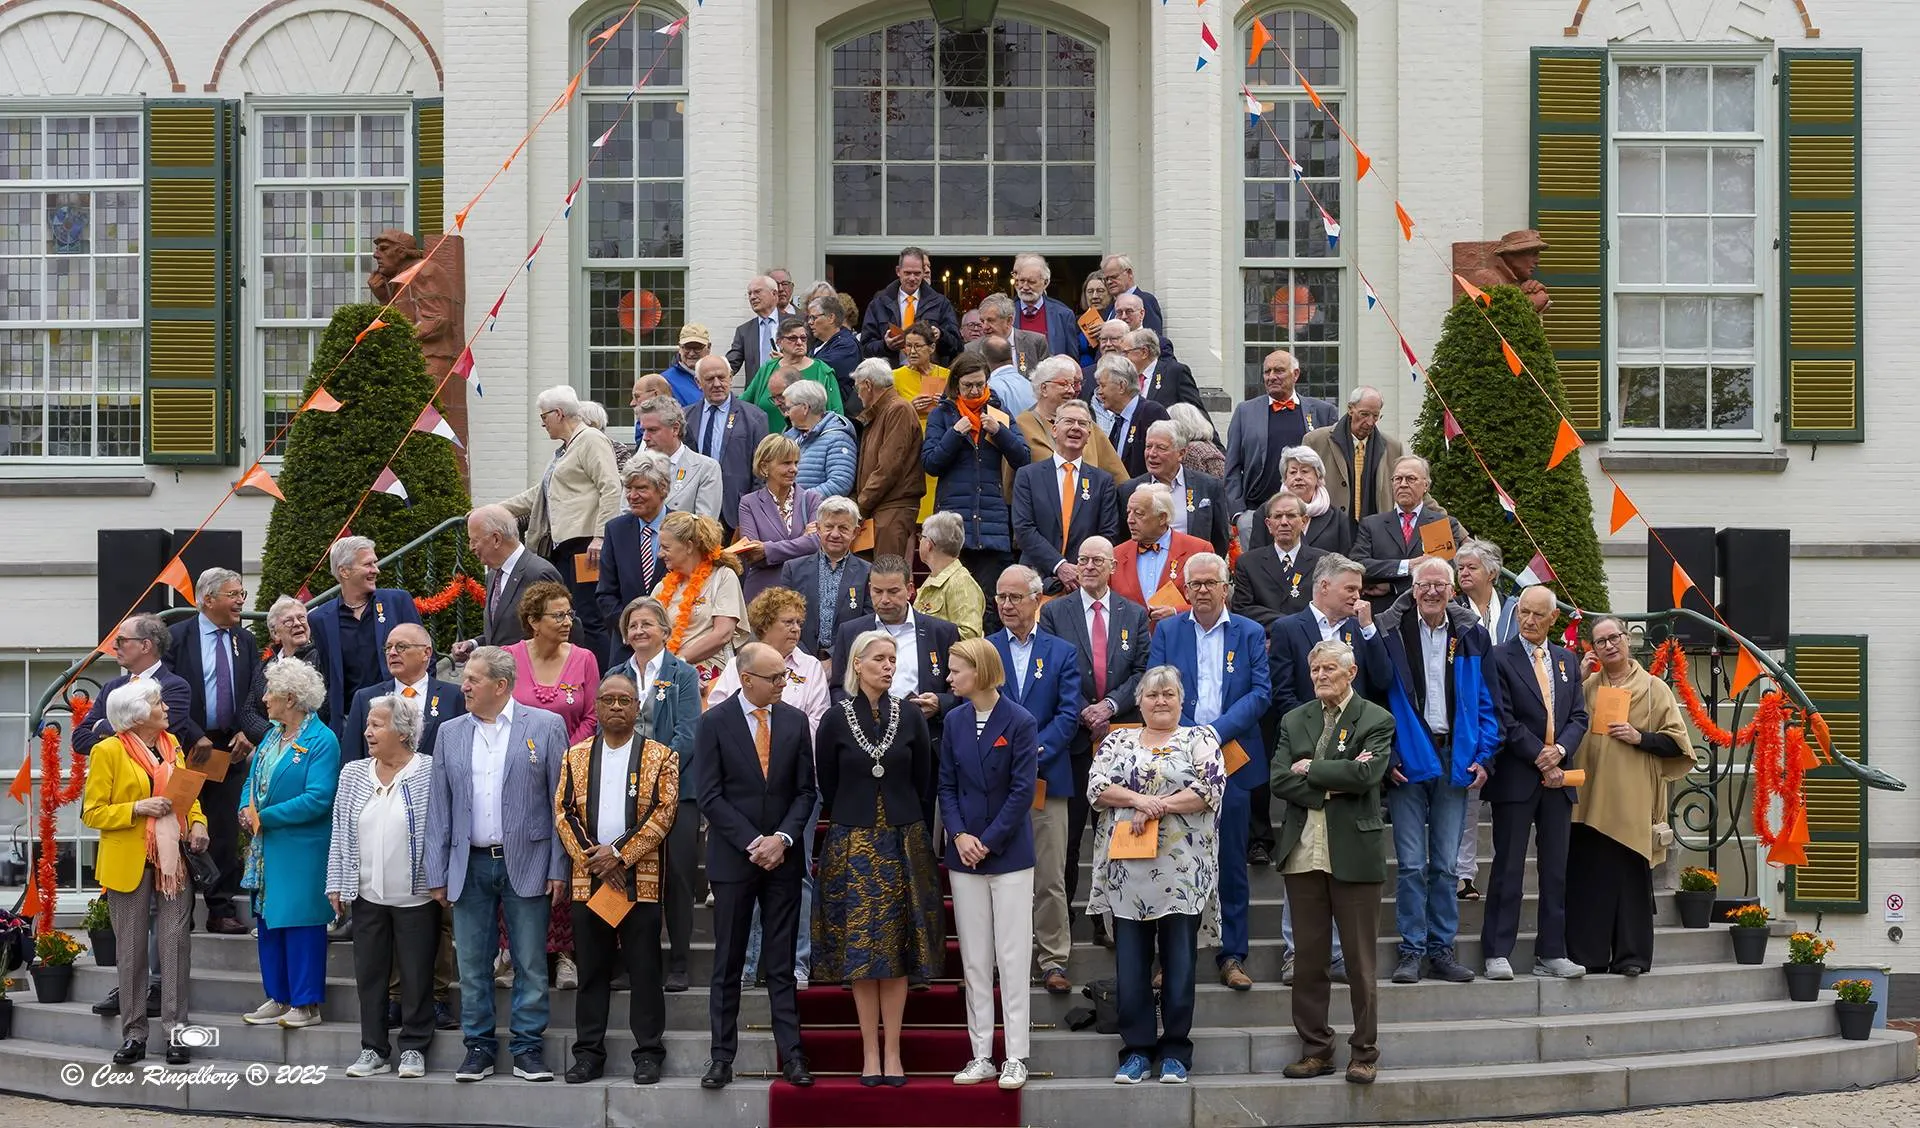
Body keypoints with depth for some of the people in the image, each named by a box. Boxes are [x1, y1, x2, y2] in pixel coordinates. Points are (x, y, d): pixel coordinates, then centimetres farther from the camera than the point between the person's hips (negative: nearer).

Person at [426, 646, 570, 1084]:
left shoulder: (545, 727, 0)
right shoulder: (451, 733, 10)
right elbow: (439, 809, 10)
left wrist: (559, 869, -6)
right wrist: (437, 875, 5)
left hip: (525, 863, -3)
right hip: (470, 865, 3)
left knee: (530, 964, 0)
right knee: (472, 965, 6)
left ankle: (528, 1047, 9)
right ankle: (479, 1046, 15)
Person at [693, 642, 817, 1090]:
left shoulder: (795, 721, 5)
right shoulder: (715, 723, -4)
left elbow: (805, 790, 6)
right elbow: (710, 796, -7)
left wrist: (783, 839, -9)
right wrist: (752, 843, -12)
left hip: (782, 856, 2)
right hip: (732, 858, -2)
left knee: (782, 964, 5)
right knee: (727, 965, 4)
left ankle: (791, 1055, 7)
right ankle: (722, 1057, 9)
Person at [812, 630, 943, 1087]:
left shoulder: (910, 717, 3)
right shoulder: (836, 719, -1)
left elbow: (923, 783, 8)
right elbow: (827, 787, 6)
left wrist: (915, 834, 6)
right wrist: (850, 827, 8)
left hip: (903, 843, 1)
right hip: (851, 844, -1)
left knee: (897, 947, 1)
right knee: (859, 947, 0)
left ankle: (892, 1053, 5)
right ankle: (870, 1053, 5)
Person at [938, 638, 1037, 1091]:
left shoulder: (1019, 722, -8)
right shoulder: (955, 721, 5)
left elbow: (1023, 790, -10)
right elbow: (946, 785, 6)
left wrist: (989, 841, -12)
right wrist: (959, 835, -8)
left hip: (1008, 851, -4)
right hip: (965, 854, 4)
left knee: (1012, 959, -1)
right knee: (974, 961, 7)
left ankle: (1016, 1058, 4)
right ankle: (981, 1056, 12)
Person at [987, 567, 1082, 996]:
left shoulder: (1062, 652, 7)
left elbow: (1069, 714, 0)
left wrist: (1032, 752, -13)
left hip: (1045, 778, 0)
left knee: (1050, 878, 1)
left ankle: (1053, 961, 8)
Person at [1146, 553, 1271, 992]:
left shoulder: (1250, 633, 6)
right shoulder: (1167, 631, 7)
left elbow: (1261, 692, -2)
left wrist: (1217, 731, -14)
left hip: (1231, 760, 0)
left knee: (1232, 863, 3)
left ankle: (1233, 955, 10)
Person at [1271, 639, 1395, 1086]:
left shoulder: (1376, 720, 0)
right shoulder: (1294, 721, 13)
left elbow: (1365, 773, -16)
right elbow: (1279, 780, 0)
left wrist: (1310, 769, -7)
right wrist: (1331, 786, -11)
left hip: (1354, 853, -4)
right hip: (1303, 854, 4)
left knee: (1361, 960, 2)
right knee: (1309, 958, 8)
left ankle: (1365, 1053, 9)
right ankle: (1315, 1049, 15)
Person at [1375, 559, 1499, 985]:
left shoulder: (1471, 635, 5)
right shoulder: (1389, 632, -3)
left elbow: (1486, 702, 9)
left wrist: (1483, 754, 1)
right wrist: (1385, 755, -7)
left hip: (1455, 759, 2)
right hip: (1408, 760, -2)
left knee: (1445, 865, 8)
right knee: (1412, 865, -2)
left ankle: (1441, 950, 15)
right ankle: (1411, 951, 4)